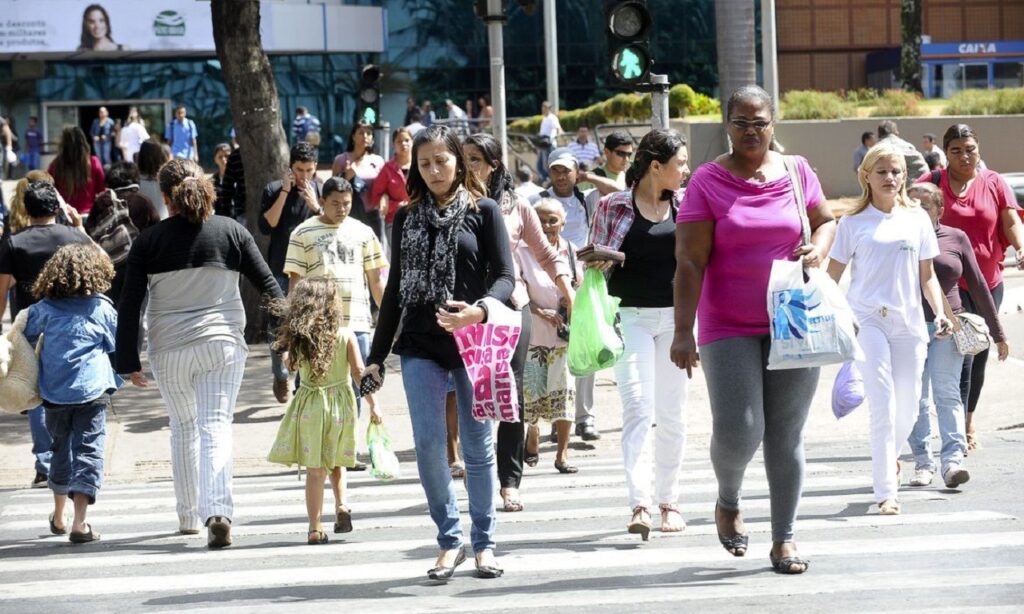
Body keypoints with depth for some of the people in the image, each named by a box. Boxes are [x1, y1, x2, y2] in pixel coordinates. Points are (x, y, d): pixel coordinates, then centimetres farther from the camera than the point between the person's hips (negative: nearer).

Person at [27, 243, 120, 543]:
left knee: (61, 449, 20)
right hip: (92, 391, -3)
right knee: (88, 451, -3)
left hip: (54, 394, 3)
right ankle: (79, 523, -14)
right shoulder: (101, 308, -2)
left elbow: (25, 339, 8)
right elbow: (117, 346, 6)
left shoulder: (44, 308, 2)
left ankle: (59, 517, 35)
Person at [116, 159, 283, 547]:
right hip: (223, 343, 0)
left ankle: (188, 516, 26)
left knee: (183, 428, 18)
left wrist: (129, 361, 2)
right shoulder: (231, 232, 1)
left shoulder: (149, 241, -2)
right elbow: (267, 285, 4)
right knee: (216, 428, -4)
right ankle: (218, 512, -23)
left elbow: (129, 305, -3)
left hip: (169, 350, 0)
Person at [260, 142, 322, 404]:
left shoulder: (321, 191, 3)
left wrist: (315, 206, -17)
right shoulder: (274, 190, 1)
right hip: (281, 271, 0)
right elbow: (266, 226, -11)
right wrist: (284, 192, -14)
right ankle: (281, 377, 25)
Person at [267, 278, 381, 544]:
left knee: (315, 469, 2)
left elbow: (290, 365, 8)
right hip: (340, 402, 0)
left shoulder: (298, 338, -5)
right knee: (335, 462, 21)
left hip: (309, 406, 0)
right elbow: (359, 372, -7)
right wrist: (373, 403, -3)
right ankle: (341, 504, 1)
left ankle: (315, 528, 1)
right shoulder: (346, 336, -6)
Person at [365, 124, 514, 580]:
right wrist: (376, 354, 12)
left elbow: (505, 276, -3)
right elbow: (395, 289, 15)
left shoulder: (483, 212, 2)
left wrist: (479, 310, -24)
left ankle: (484, 543, 14)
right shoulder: (407, 218, 11)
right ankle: (449, 539, 6)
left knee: (477, 446, 3)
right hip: (420, 346, 2)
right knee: (428, 444, -6)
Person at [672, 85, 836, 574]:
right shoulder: (707, 182, -4)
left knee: (786, 435, 5)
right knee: (737, 431, -11)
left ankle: (784, 538, 15)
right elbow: (689, 263, -8)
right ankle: (728, 501, 21)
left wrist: (817, 249, -3)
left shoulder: (797, 172, 5)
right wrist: (683, 332, -15)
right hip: (728, 328, -2)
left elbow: (825, 221, 21)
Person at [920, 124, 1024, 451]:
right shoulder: (932, 183, -1)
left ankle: (968, 420, 30)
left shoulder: (995, 183, 4)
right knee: (960, 353, -13)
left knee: (979, 355, 13)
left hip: (988, 282, 3)